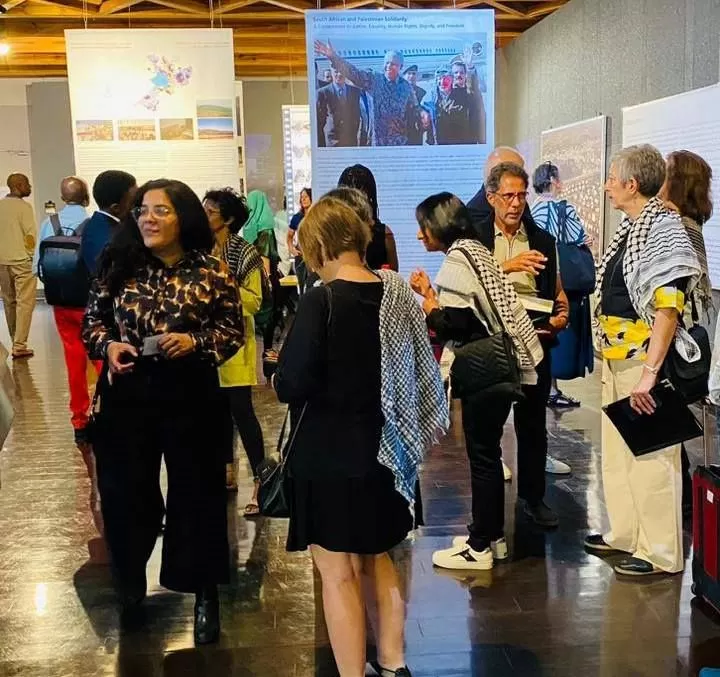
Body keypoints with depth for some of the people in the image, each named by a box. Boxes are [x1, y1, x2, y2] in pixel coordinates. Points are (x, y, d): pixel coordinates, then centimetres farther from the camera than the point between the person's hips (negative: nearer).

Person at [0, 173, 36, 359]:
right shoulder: (24, 206, -10)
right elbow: (31, 234, -13)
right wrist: (31, 254, 0)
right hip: (22, 260, -6)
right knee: (25, 302, -3)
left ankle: (16, 342, 21)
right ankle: (19, 346, -8)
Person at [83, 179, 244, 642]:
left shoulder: (211, 271, -6)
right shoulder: (119, 266, 0)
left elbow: (234, 330, 0)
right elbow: (93, 320, 8)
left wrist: (195, 341, -17)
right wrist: (108, 346, -12)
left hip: (191, 397, -2)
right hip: (126, 396, 2)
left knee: (197, 495, 9)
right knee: (126, 495, 12)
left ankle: (206, 595, 27)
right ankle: (130, 585, 37)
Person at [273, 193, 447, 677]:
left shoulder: (321, 301, -18)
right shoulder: (398, 294, 1)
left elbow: (291, 386, -22)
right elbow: (419, 368, 9)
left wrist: (283, 369, -1)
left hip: (330, 454, -7)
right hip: (385, 448, 7)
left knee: (338, 573, 6)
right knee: (376, 559, 23)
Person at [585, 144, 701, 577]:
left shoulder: (662, 228, -15)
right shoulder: (630, 228, 12)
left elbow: (667, 308, -22)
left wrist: (649, 372, -26)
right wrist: (609, 357, 18)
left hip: (646, 361, -9)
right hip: (617, 359, 10)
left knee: (650, 457, -1)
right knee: (617, 452, 18)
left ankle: (661, 553, 12)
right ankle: (625, 534, 33)